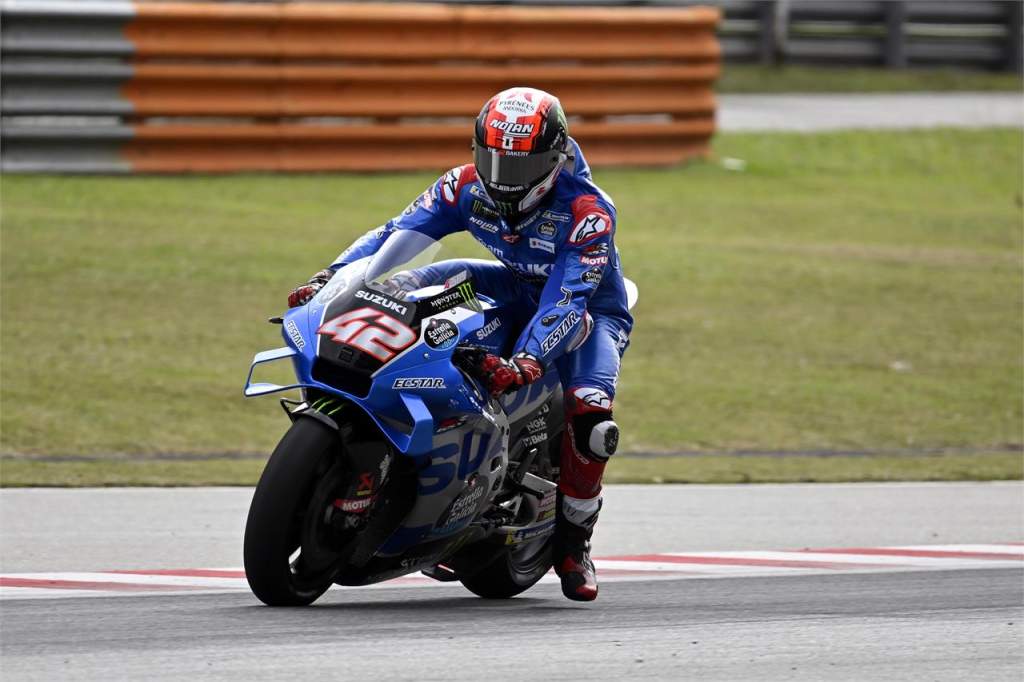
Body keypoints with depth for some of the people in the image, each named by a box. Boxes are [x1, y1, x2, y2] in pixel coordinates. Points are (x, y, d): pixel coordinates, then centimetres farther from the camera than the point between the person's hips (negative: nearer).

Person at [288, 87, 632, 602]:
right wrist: (329, 278, -31)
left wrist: (525, 363, -56)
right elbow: (398, 232, -16)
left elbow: (567, 302, -40)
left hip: (591, 308, -5)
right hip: (520, 290, 5)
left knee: (589, 414, -34)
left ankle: (573, 540, -9)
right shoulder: (468, 186, -17)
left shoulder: (588, 212, -31)